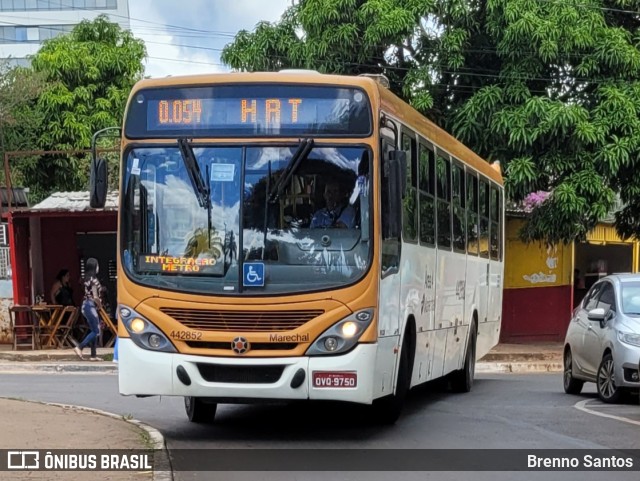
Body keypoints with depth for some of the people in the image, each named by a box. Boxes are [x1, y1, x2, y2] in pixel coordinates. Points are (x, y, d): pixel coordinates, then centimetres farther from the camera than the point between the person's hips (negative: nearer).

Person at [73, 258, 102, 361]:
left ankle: (93, 355, 11)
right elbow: (95, 297, -17)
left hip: (86, 305, 9)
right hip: (91, 306, -9)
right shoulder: (93, 279, -15)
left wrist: (97, 304, 5)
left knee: (94, 331, 11)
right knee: (96, 331, -5)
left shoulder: (88, 279, 12)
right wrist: (99, 305, 1)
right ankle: (79, 347, -11)